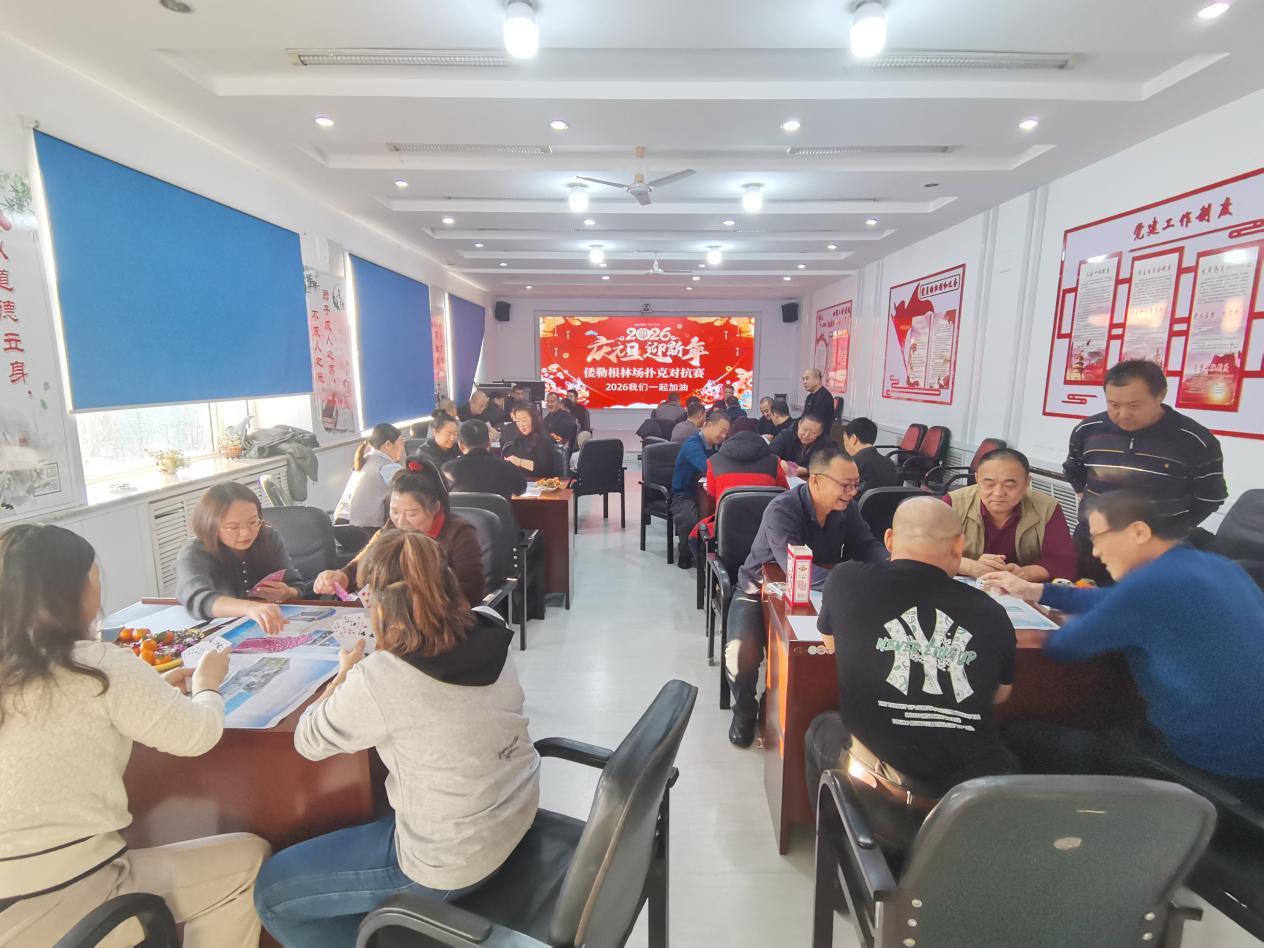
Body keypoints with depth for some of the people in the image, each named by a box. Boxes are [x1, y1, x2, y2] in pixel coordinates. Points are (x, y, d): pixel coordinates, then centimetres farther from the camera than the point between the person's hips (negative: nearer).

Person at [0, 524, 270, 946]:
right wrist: (206, 684, 8)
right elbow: (195, 736, -11)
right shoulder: (100, 663, -20)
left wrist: (153, 689, 16)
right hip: (63, 901, -8)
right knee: (248, 858, 8)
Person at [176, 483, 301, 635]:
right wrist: (250, 607, -48)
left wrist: (287, 594, -22)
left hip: (270, 632, 2)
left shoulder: (270, 539, -2)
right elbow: (198, 599, -31)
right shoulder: (194, 554, -12)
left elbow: (299, 589, 1)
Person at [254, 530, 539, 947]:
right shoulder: (489, 634, -11)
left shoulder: (378, 679, -28)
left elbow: (308, 742, -8)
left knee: (272, 891, 13)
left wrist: (345, 674, 4)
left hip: (450, 863, -7)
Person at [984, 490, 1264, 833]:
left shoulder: (1151, 584, -24)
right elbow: (1118, 603, 19)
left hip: (1208, 769, -9)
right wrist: (1034, 591, 21)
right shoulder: (1218, 567, 5)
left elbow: (1062, 648, -11)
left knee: (1020, 735, 2)